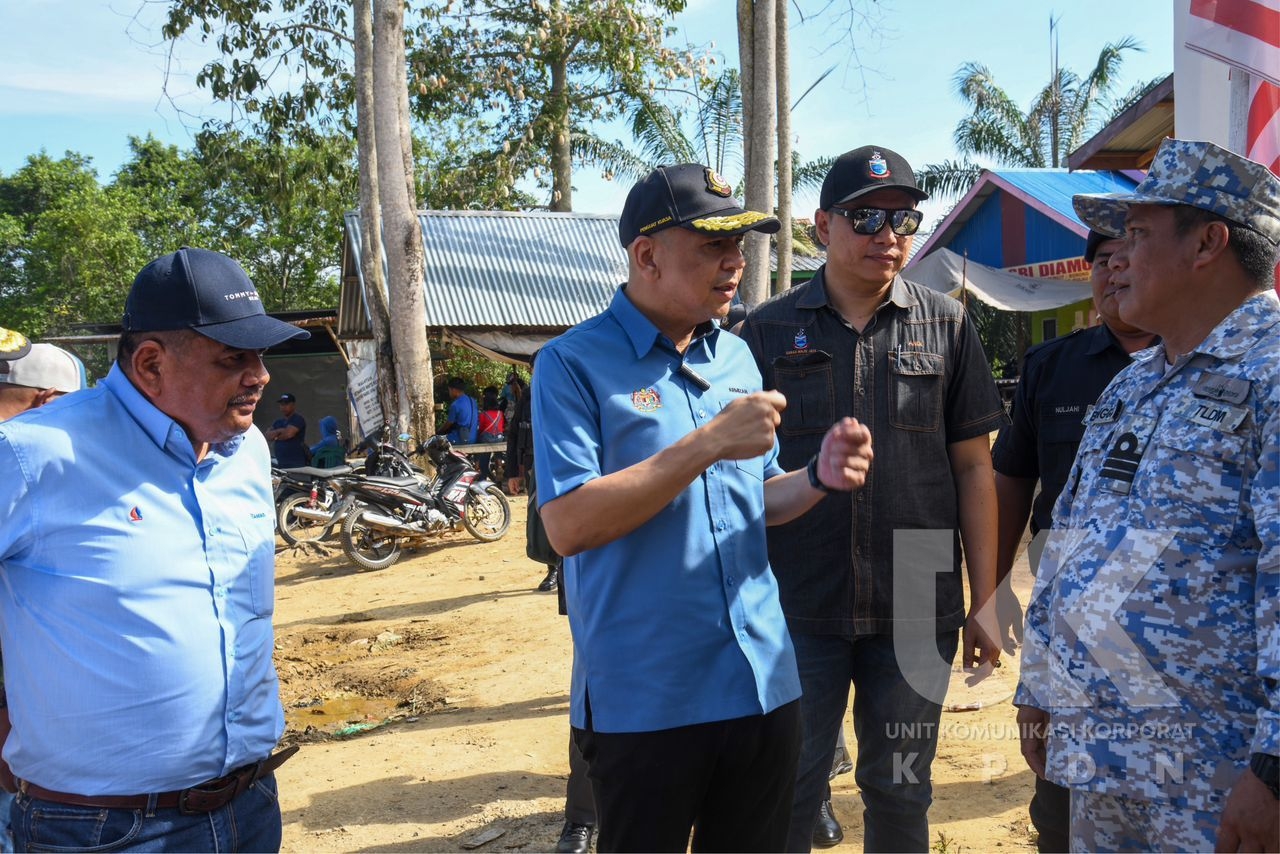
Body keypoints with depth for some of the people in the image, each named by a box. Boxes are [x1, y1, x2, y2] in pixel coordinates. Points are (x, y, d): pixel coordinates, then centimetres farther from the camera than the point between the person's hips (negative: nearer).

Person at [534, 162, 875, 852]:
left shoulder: (737, 356, 9)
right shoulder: (574, 363, -10)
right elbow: (568, 525, -20)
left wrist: (817, 478, -6)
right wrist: (710, 444, -23)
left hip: (763, 685, 6)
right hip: (642, 703, -5)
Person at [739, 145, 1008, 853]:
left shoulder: (946, 325, 3)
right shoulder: (768, 330, 1)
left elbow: (973, 467, 5)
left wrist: (984, 600, 2)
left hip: (916, 609, 1)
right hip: (797, 609, 0)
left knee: (899, 793, 16)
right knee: (788, 797, 11)